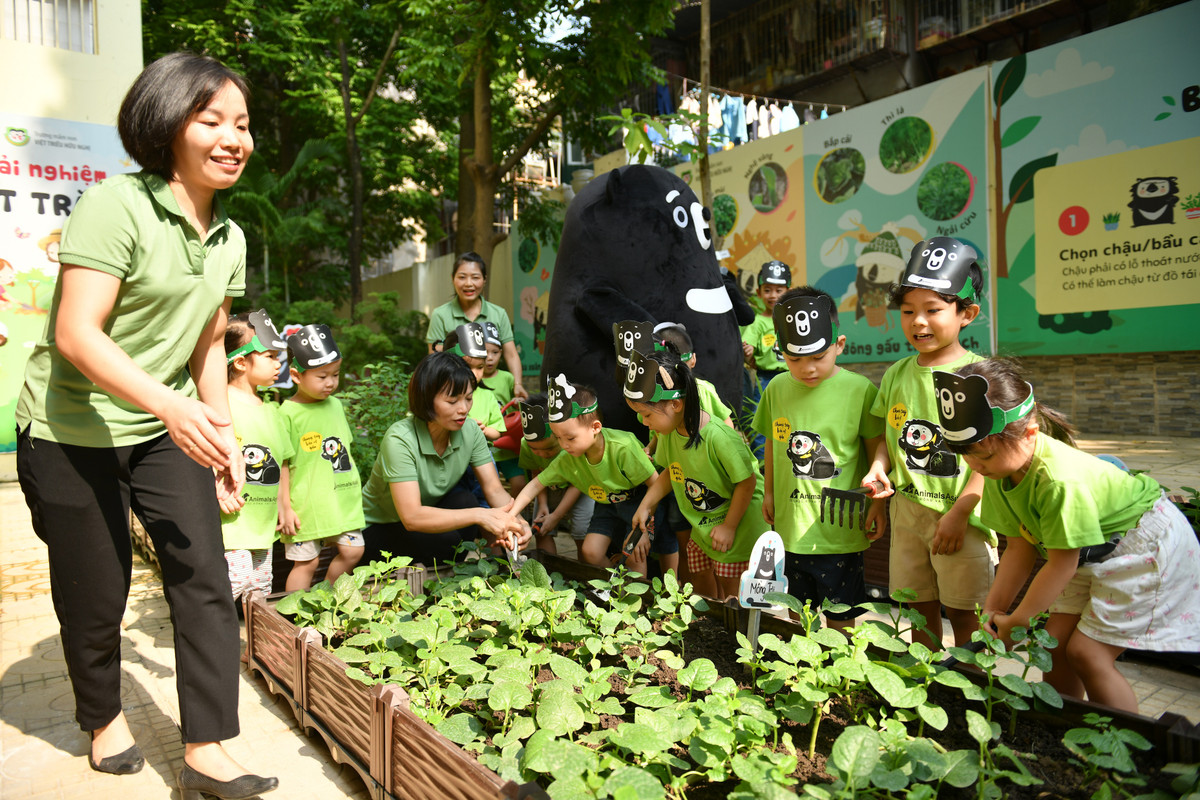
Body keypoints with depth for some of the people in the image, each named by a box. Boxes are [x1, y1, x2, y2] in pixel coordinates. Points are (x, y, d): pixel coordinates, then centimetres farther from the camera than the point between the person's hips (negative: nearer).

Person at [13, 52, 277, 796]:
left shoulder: (229, 237, 4)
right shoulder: (115, 205, -17)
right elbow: (76, 335, -24)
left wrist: (224, 434, 6)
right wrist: (171, 403, -36)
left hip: (169, 427, 5)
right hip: (72, 433, -5)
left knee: (206, 579, -3)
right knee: (97, 595, 10)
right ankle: (104, 716, 39)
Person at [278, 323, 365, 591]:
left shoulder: (336, 405, 9)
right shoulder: (288, 413, -11)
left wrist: (353, 492, 18)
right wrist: (284, 508, -11)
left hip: (343, 502, 6)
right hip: (305, 506, -6)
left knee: (352, 550, 6)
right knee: (306, 562, 2)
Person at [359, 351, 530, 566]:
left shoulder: (470, 430, -13)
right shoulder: (399, 440, -30)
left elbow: (494, 489, -13)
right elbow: (412, 517, -37)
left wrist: (513, 520, -35)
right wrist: (480, 515, -45)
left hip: (430, 513, 5)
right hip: (379, 529, -5)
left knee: (464, 500, -25)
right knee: (445, 540, -31)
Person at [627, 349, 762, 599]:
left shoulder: (719, 437, -32)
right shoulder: (668, 432, -9)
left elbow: (747, 482, -23)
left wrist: (729, 527, -15)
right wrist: (646, 505, 1)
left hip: (739, 530, -7)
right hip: (700, 530, 7)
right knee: (702, 593, 19)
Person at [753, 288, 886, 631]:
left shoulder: (860, 390, -10)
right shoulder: (777, 388, 1)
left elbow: (877, 450, -3)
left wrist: (879, 502, -4)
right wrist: (769, 492, 15)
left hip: (840, 526, -3)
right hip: (791, 524, 4)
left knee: (840, 618, 9)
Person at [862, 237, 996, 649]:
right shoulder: (897, 374, 6)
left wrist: (959, 512, -16)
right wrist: (879, 465, -5)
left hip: (962, 514, -5)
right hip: (907, 509, 5)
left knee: (963, 614, 8)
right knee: (920, 609, 16)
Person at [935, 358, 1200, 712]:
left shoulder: (1059, 480, -38)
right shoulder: (999, 471, -13)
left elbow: (1061, 564, -27)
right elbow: (1020, 547, -6)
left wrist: (1017, 620, -14)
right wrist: (993, 609, -8)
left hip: (1146, 545, -7)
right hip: (1092, 553, 8)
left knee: (1087, 652, -10)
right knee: (1054, 643, 3)